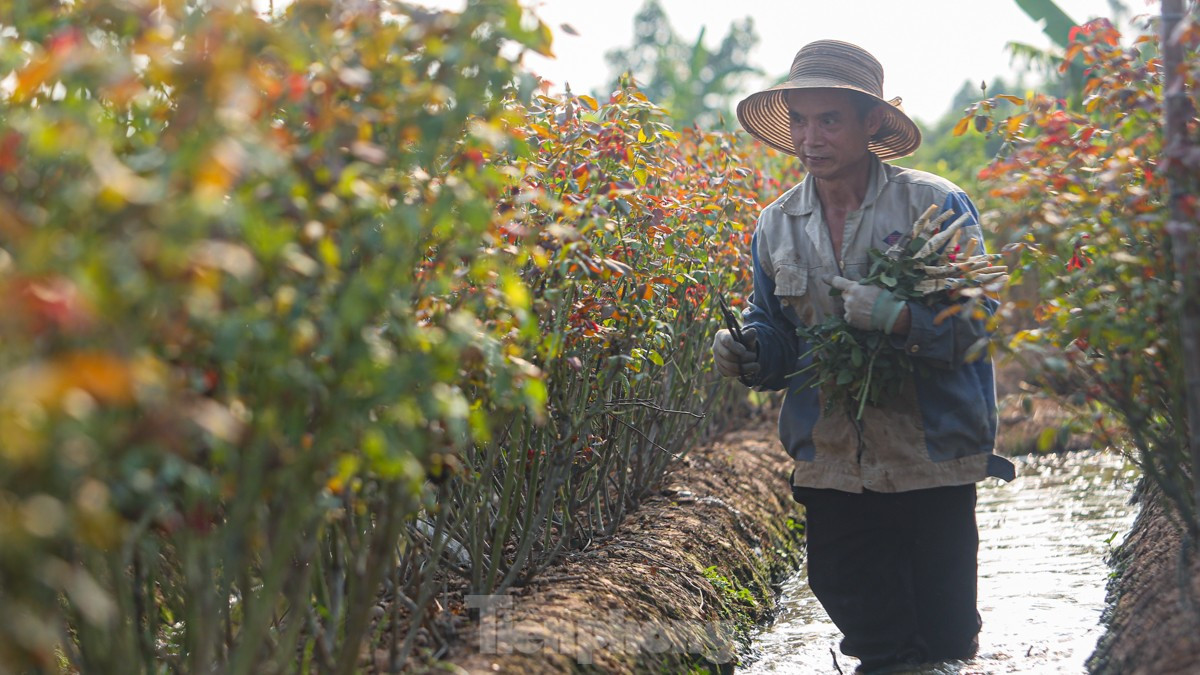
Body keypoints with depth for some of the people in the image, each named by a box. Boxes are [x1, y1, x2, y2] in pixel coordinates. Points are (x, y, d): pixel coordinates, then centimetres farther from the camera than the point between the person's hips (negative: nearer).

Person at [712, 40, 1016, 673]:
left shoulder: (936, 205, -7)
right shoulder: (776, 226, 6)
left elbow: (978, 325, -12)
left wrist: (899, 318, -29)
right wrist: (747, 352, -10)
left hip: (933, 462, -3)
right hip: (833, 470, 4)